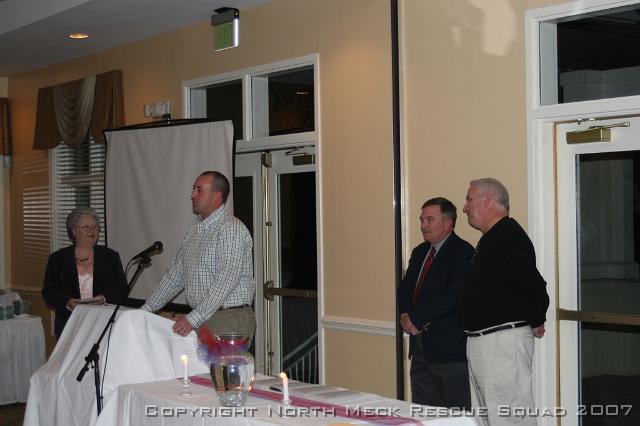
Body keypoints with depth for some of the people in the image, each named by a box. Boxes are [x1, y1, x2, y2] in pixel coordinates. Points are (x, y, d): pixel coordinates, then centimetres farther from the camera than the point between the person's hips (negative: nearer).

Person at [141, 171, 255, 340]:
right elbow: (175, 275, 22)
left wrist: (194, 319, -26)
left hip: (230, 320, -7)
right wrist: (146, 309, 16)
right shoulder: (194, 230, 16)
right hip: (200, 319, 7)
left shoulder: (232, 229, -12)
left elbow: (227, 280, -22)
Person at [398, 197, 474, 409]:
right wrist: (405, 316, -5)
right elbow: (405, 290, 16)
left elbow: (450, 298, -20)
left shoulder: (463, 253, -10)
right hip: (421, 348, 8)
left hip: (449, 347, -8)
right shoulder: (419, 252, 17)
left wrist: (415, 318, -14)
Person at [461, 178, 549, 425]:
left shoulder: (509, 237, -17)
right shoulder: (491, 238, 16)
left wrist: (536, 322, -10)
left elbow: (533, 284, -24)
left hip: (504, 340, -11)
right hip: (481, 342, 11)